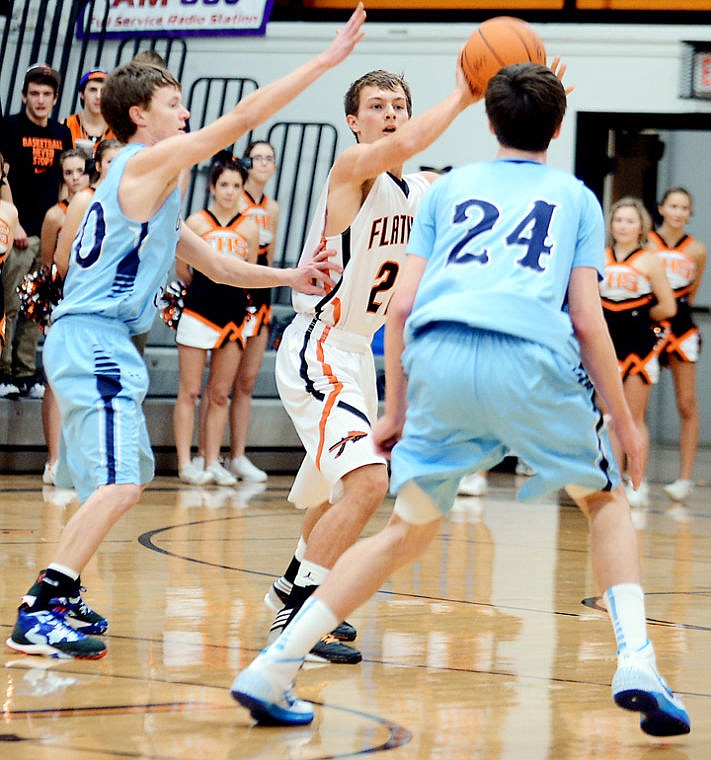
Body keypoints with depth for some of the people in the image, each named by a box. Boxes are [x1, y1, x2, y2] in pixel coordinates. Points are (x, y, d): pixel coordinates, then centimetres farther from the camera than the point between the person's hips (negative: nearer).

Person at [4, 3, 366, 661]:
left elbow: (217, 265, 25)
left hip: (97, 342, 11)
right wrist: (325, 61, -10)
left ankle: (60, 599, 28)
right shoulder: (148, 161, -6)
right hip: (93, 338, -11)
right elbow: (242, 119, -12)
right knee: (119, 484, -20)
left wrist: (289, 277, 12)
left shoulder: (153, 187, 23)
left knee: (121, 482, 21)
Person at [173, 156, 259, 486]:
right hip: (198, 313, -3)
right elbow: (181, 267, 5)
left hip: (233, 316, 3)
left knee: (220, 395, 8)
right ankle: (185, 462, 3)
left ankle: (212, 462, 13)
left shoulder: (249, 228, 5)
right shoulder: (197, 222, -2)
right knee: (189, 392, -1)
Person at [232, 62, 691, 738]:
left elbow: (401, 306, 17)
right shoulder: (575, 198, 22)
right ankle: (635, 664, 3)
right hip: (532, 359, -2)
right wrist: (624, 421, 18)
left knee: (407, 531, 15)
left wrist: (395, 410, 24)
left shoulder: (448, 188, 26)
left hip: (436, 357, 2)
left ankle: (273, 669, 7)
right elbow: (587, 320, 11)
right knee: (604, 500, 21)